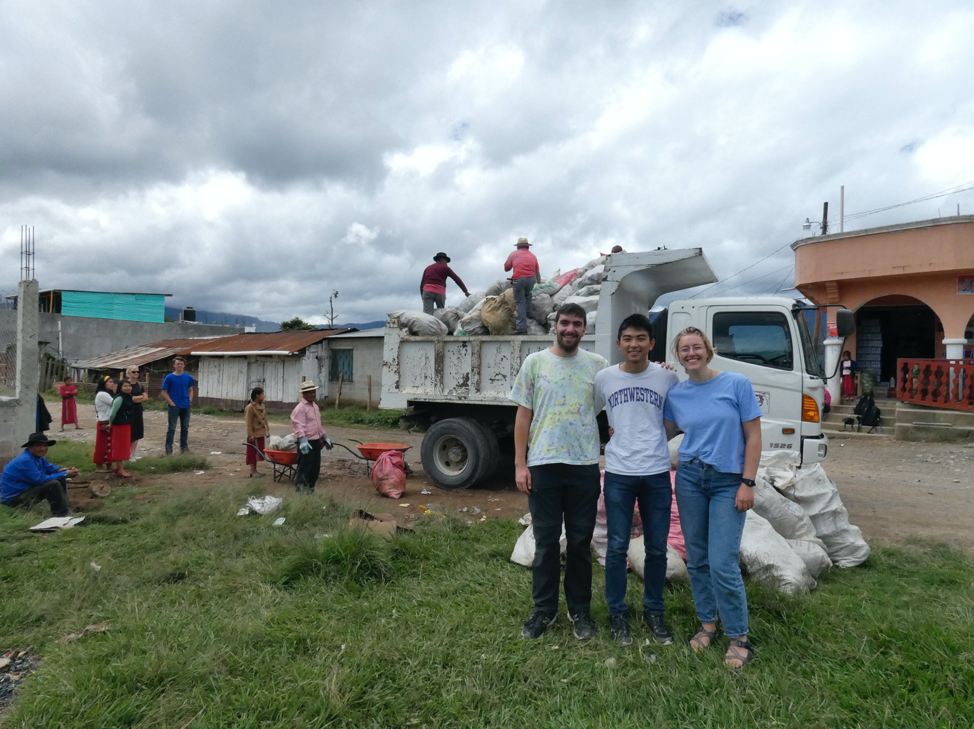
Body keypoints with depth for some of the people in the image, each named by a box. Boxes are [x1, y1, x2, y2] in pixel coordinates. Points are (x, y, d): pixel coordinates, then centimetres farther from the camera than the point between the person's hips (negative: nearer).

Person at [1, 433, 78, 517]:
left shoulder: (37, 456, 4)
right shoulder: (25, 460, -27)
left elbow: (50, 468, 13)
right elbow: (40, 479, -26)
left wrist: (65, 470, -9)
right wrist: (65, 474, -20)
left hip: (27, 488, 10)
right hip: (13, 498, -10)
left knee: (60, 479, 9)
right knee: (53, 484, -27)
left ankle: (64, 507, 14)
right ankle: (59, 515, -16)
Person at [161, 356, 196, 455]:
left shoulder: (188, 377, 4)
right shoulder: (169, 377, -6)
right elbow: (164, 392, -5)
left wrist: (190, 400, 0)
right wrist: (172, 403, -12)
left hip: (185, 406, 4)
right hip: (174, 406, -4)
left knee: (185, 427, 11)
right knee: (171, 428, 0)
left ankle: (184, 447, 22)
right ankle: (168, 449, 7)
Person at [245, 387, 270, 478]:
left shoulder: (262, 405, 9)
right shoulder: (250, 407, -16)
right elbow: (249, 423, -17)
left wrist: (267, 429, 14)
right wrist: (250, 435, -19)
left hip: (261, 433, 8)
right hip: (254, 435, -8)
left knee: (258, 452, 13)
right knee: (252, 453, 1)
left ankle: (255, 471, 22)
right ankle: (253, 472, 6)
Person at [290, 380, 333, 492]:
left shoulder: (315, 406, 14)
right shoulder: (300, 408, -14)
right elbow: (299, 426, -23)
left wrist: (325, 438, 24)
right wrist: (303, 441, -34)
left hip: (316, 441, 9)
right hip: (307, 443, -9)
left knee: (315, 468, 13)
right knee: (304, 469, -4)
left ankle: (309, 489, 24)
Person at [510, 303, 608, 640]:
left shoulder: (597, 365, 4)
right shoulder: (535, 362, 2)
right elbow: (523, 415, 2)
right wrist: (520, 464, -3)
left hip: (585, 466, 1)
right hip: (543, 465, -1)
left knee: (581, 542, 12)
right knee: (546, 541, 9)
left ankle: (580, 610, 28)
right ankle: (544, 609, 25)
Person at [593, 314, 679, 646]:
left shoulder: (667, 377, -1)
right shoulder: (604, 377, 0)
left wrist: (656, 439, 6)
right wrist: (610, 433, 5)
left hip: (657, 474, 1)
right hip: (618, 474, 0)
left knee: (657, 549, 10)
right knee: (617, 547, 5)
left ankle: (653, 611, 29)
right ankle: (616, 613, 22)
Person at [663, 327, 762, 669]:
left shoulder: (736, 383, -6)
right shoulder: (675, 394, 4)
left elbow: (753, 436, -4)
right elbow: (664, 432, 14)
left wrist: (747, 483, -9)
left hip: (728, 482, -3)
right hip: (689, 478, 4)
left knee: (722, 564, -6)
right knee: (696, 559, 11)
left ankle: (739, 637, 13)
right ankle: (707, 623, 30)